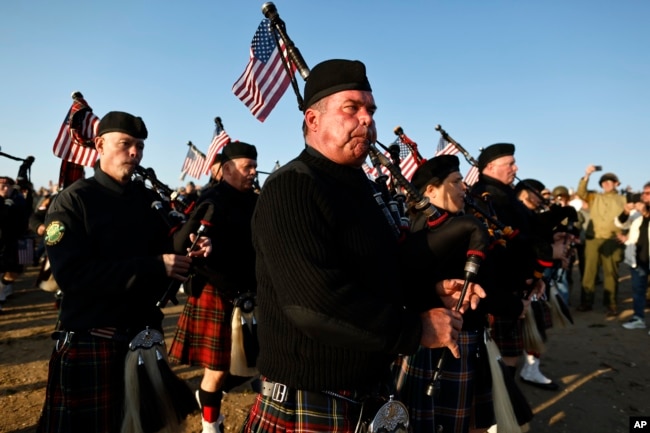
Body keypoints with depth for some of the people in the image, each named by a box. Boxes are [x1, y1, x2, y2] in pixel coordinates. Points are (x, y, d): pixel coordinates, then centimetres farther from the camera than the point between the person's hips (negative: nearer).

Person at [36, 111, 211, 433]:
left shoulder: (148, 199, 7)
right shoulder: (72, 201, -9)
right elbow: (72, 273, -21)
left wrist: (188, 255, -13)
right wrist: (154, 266, -25)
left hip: (145, 333, 5)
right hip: (89, 340, -5)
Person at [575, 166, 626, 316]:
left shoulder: (622, 200, 12)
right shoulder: (595, 197, 13)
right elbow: (581, 193, -3)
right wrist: (586, 175, -13)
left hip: (611, 241, -1)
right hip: (593, 239, 1)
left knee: (610, 273, 2)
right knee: (589, 271, 2)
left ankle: (611, 305, 8)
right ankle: (586, 302, 10)